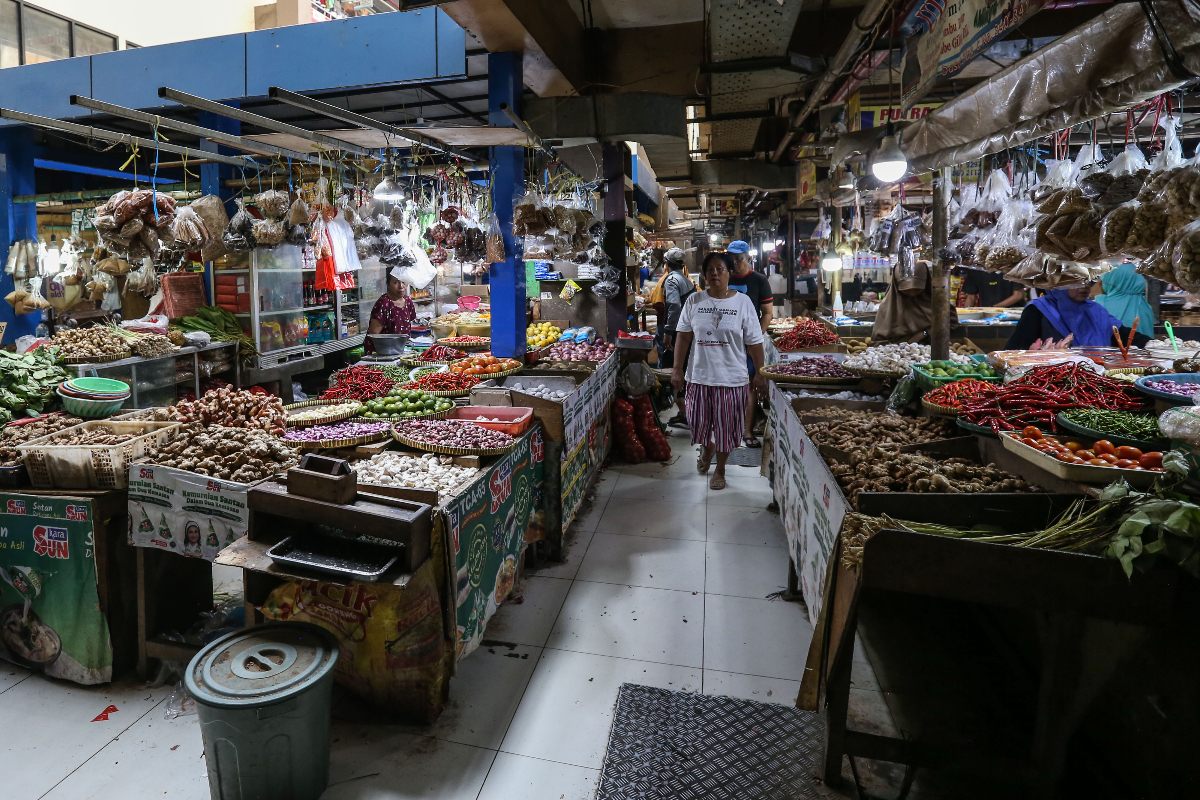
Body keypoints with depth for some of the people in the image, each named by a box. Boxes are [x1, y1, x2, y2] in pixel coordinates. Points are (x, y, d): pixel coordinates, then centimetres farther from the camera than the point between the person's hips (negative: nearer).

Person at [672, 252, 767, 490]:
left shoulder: (742, 302, -4)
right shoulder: (694, 301, 1)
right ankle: (706, 448, 46)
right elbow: (683, 336, 3)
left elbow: (754, 343, -2)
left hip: (731, 377, -2)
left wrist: (760, 374, -4)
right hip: (699, 375, 2)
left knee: (726, 426, 8)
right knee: (699, 421, 13)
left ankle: (720, 468, 29)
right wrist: (677, 369, 0)